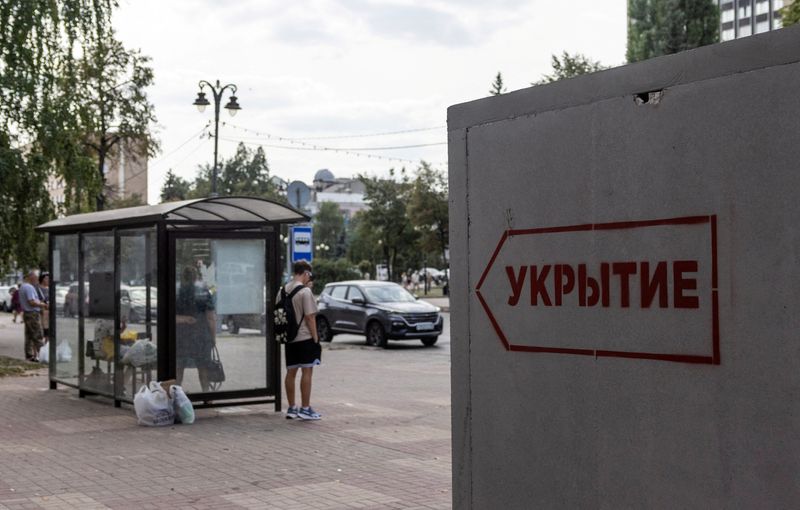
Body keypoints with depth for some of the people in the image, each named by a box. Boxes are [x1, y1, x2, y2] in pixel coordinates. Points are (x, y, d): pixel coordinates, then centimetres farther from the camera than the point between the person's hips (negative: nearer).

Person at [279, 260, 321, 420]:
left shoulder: (283, 291, 7)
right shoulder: (305, 292, -13)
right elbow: (310, 317, -14)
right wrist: (315, 338, -7)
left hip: (289, 338, 7)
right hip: (304, 337, -7)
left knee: (291, 372, 11)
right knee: (307, 372, -1)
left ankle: (292, 408, 17)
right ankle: (305, 409, 1)